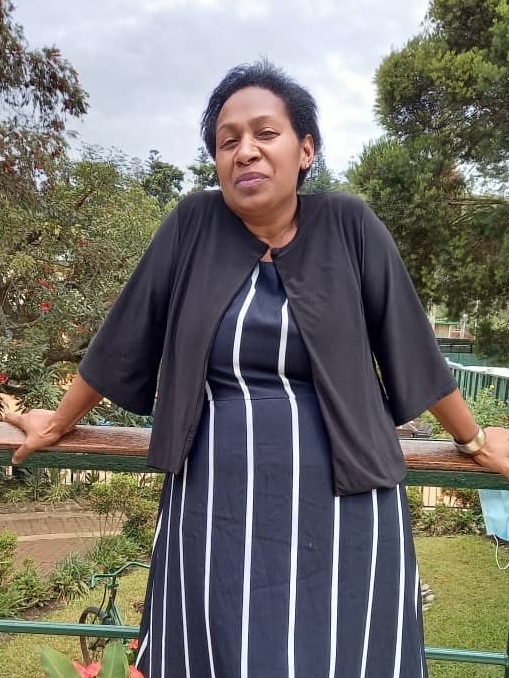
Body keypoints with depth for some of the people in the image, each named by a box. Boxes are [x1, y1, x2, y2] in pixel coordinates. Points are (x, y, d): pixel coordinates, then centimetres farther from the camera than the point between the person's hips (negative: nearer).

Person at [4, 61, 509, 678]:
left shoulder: (348, 225, -3)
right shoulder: (192, 226, -1)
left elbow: (410, 346, 3)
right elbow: (123, 338, 6)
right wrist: (60, 422, 15)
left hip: (340, 509, 0)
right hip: (218, 509, 1)